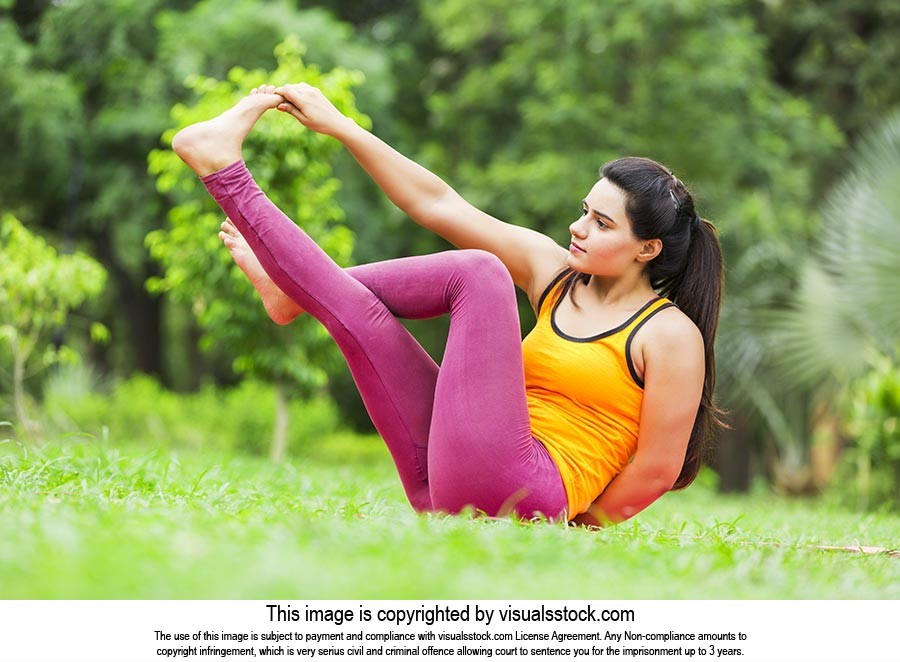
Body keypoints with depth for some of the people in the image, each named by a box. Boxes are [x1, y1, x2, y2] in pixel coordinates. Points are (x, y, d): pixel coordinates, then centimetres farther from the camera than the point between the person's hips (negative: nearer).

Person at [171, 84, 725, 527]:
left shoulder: (670, 335, -4)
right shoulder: (554, 273, 13)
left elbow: (658, 468, -5)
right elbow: (438, 205, 9)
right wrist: (339, 125, 4)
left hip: (517, 497, -7)